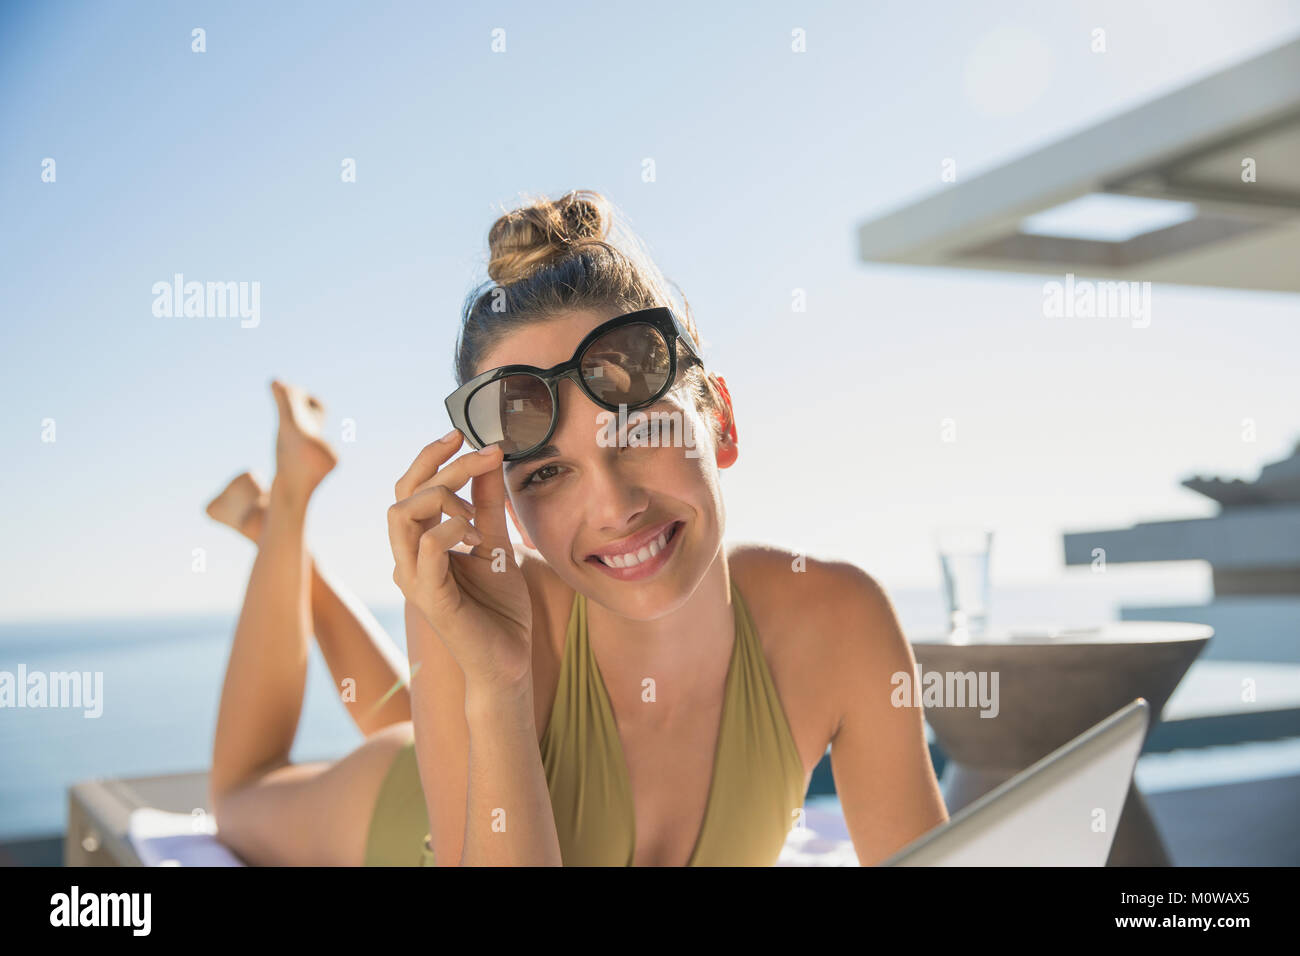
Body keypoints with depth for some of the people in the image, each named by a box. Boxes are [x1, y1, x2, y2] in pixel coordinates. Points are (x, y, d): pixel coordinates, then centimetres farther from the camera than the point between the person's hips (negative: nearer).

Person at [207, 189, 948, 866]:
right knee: (243, 798, 31)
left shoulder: (835, 617, -33)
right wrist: (495, 694, -54)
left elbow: (925, 856, -25)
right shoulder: (482, 617, -40)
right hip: (393, 821, -2)